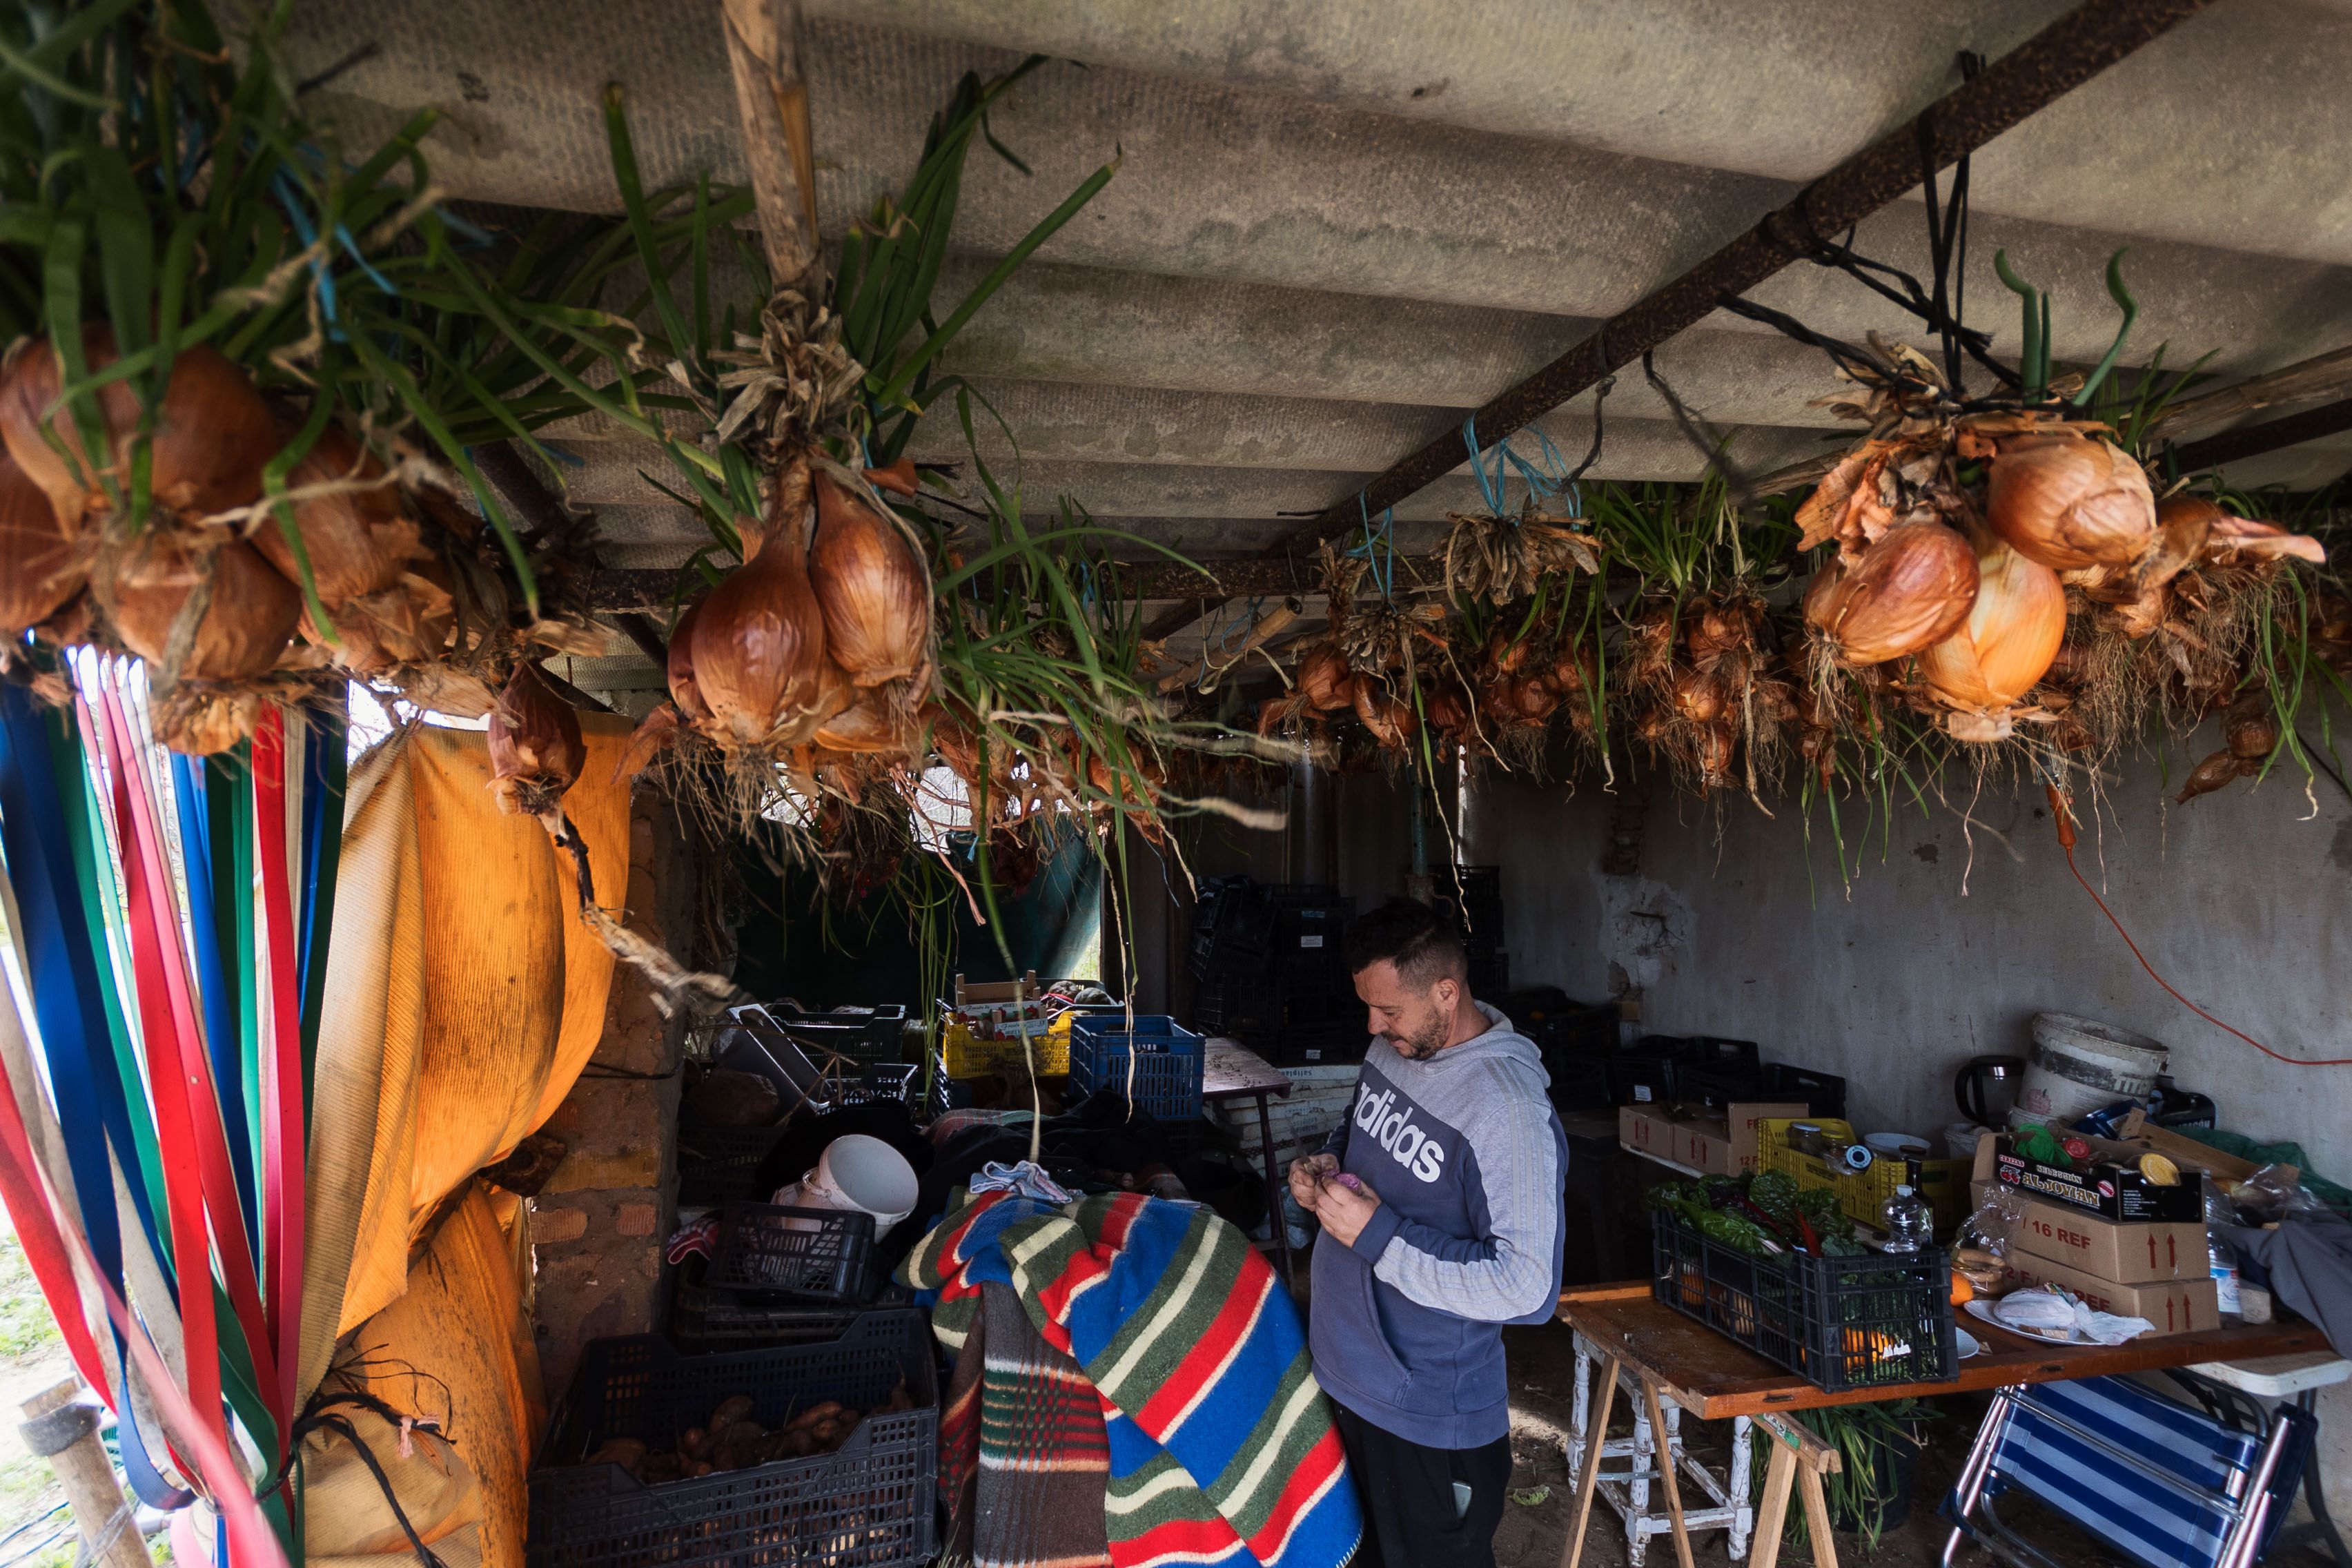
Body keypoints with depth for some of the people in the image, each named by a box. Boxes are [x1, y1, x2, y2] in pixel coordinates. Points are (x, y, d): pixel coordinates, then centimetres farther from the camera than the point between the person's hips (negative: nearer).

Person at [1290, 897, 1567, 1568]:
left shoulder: (1507, 1110, -28)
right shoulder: (1391, 1049, -3)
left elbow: (1527, 1286, -29)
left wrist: (1376, 1234, -28)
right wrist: (1328, 1163, -4)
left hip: (1430, 1415, -7)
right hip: (1344, 1370, 7)